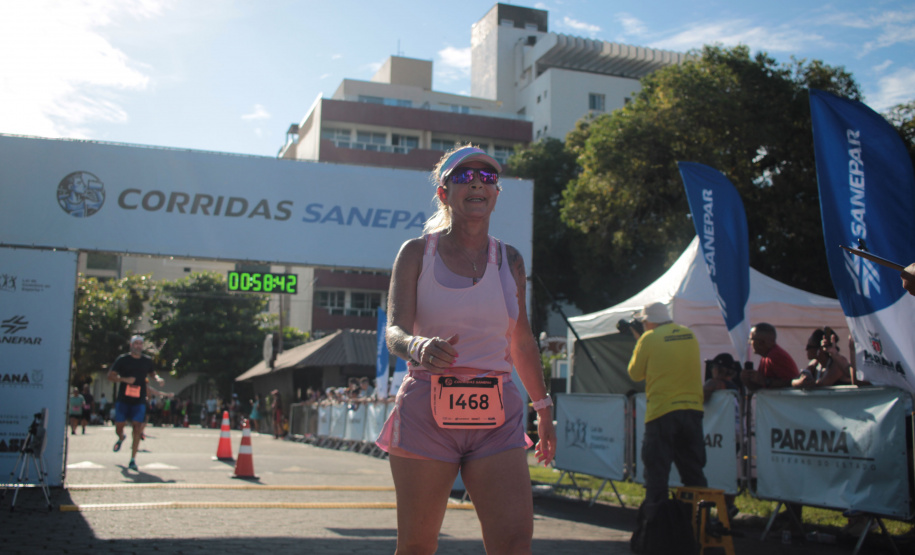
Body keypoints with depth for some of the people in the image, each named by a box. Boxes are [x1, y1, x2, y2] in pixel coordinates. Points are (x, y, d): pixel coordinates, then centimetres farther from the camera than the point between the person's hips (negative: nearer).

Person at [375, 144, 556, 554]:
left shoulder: (509, 259, 10)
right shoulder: (416, 253, 1)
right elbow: (395, 331, -10)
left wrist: (543, 407, 23)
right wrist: (419, 347, -33)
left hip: (496, 417, 2)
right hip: (426, 413, -2)